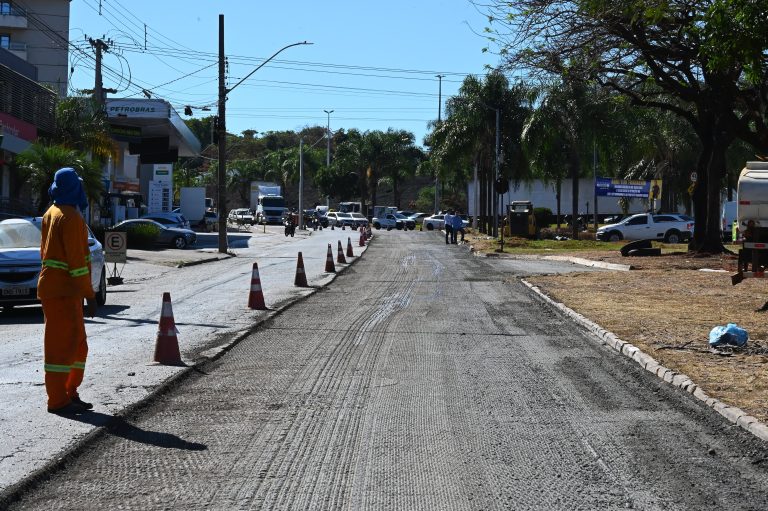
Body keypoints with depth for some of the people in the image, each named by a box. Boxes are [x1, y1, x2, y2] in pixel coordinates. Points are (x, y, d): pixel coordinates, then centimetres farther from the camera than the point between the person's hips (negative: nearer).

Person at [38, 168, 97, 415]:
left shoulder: (51, 213, 16)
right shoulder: (71, 217, -15)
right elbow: (77, 259, -19)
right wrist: (90, 294, -16)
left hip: (54, 287, 10)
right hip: (62, 291, -10)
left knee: (77, 345, 15)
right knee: (62, 345, -6)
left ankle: (69, 394, 19)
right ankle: (57, 401, -2)